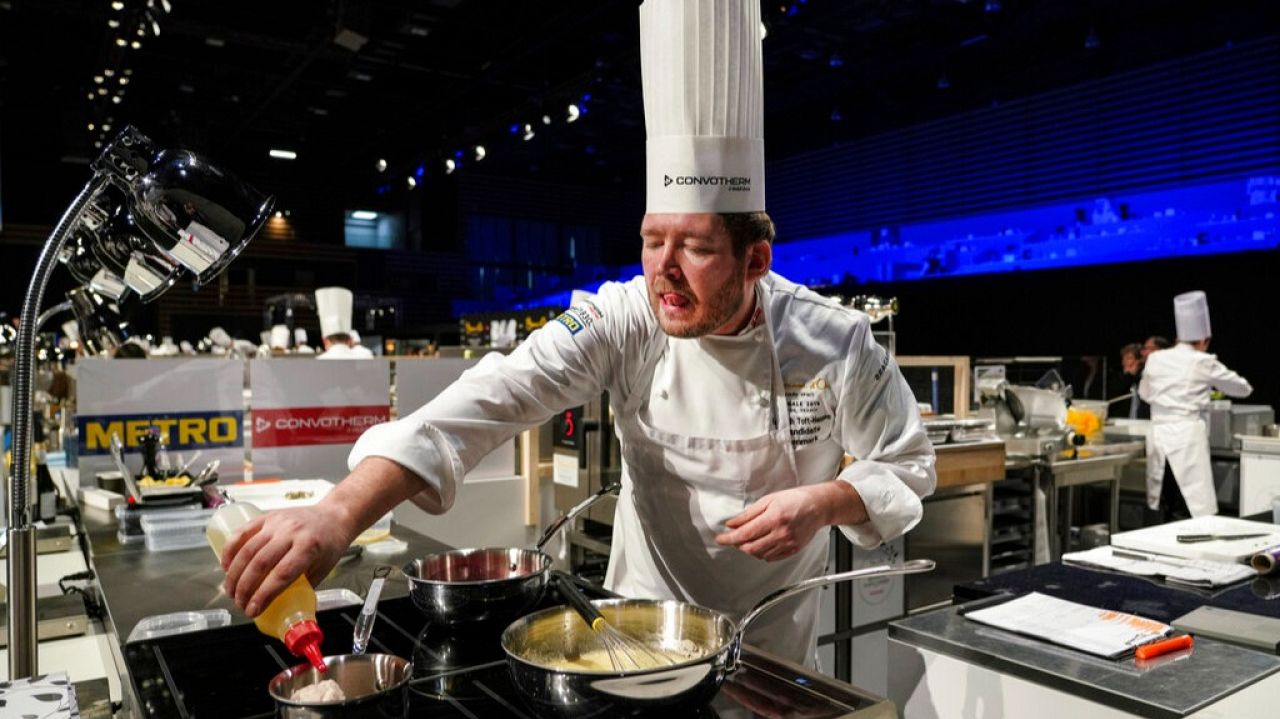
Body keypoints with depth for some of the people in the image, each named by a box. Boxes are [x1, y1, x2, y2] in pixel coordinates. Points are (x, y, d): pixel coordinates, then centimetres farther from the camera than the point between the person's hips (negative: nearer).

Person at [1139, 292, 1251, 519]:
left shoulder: (1155, 358, 8)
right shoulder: (1203, 362, -2)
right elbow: (1243, 388, 11)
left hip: (1159, 437, 5)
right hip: (1187, 438, -5)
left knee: (1170, 514, 11)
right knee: (1192, 512, -4)